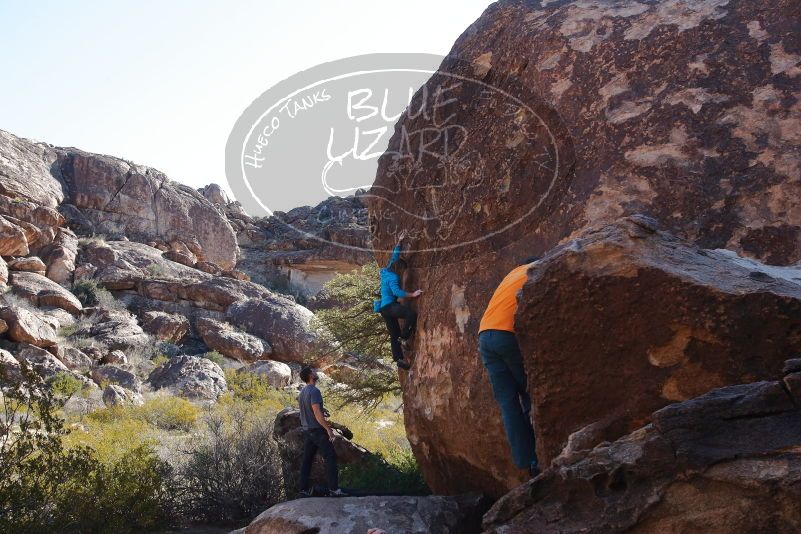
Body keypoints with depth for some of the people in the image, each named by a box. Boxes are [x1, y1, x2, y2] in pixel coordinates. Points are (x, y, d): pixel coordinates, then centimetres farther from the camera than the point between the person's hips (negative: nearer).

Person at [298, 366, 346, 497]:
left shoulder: (302, 392, 10)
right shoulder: (314, 391, -18)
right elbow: (317, 413, -24)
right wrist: (328, 429, -19)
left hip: (307, 430, 9)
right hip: (317, 430, -9)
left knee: (307, 459, 10)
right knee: (330, 457, -3)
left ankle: (304, 489, 12)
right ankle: (334, 489, -5)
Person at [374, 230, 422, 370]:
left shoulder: (387, 272, 14)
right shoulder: (393, 277, -11)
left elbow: (394, 256, 23)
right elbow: (396, 291, -25)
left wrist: (399, 241, 24)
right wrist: (412, 295, -26)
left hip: (384, 308, 10)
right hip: (389, 305, -10)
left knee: (394, 334, 9)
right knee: (412, 314, -29)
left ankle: (399, 359, 9)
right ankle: (404, 338, -22)